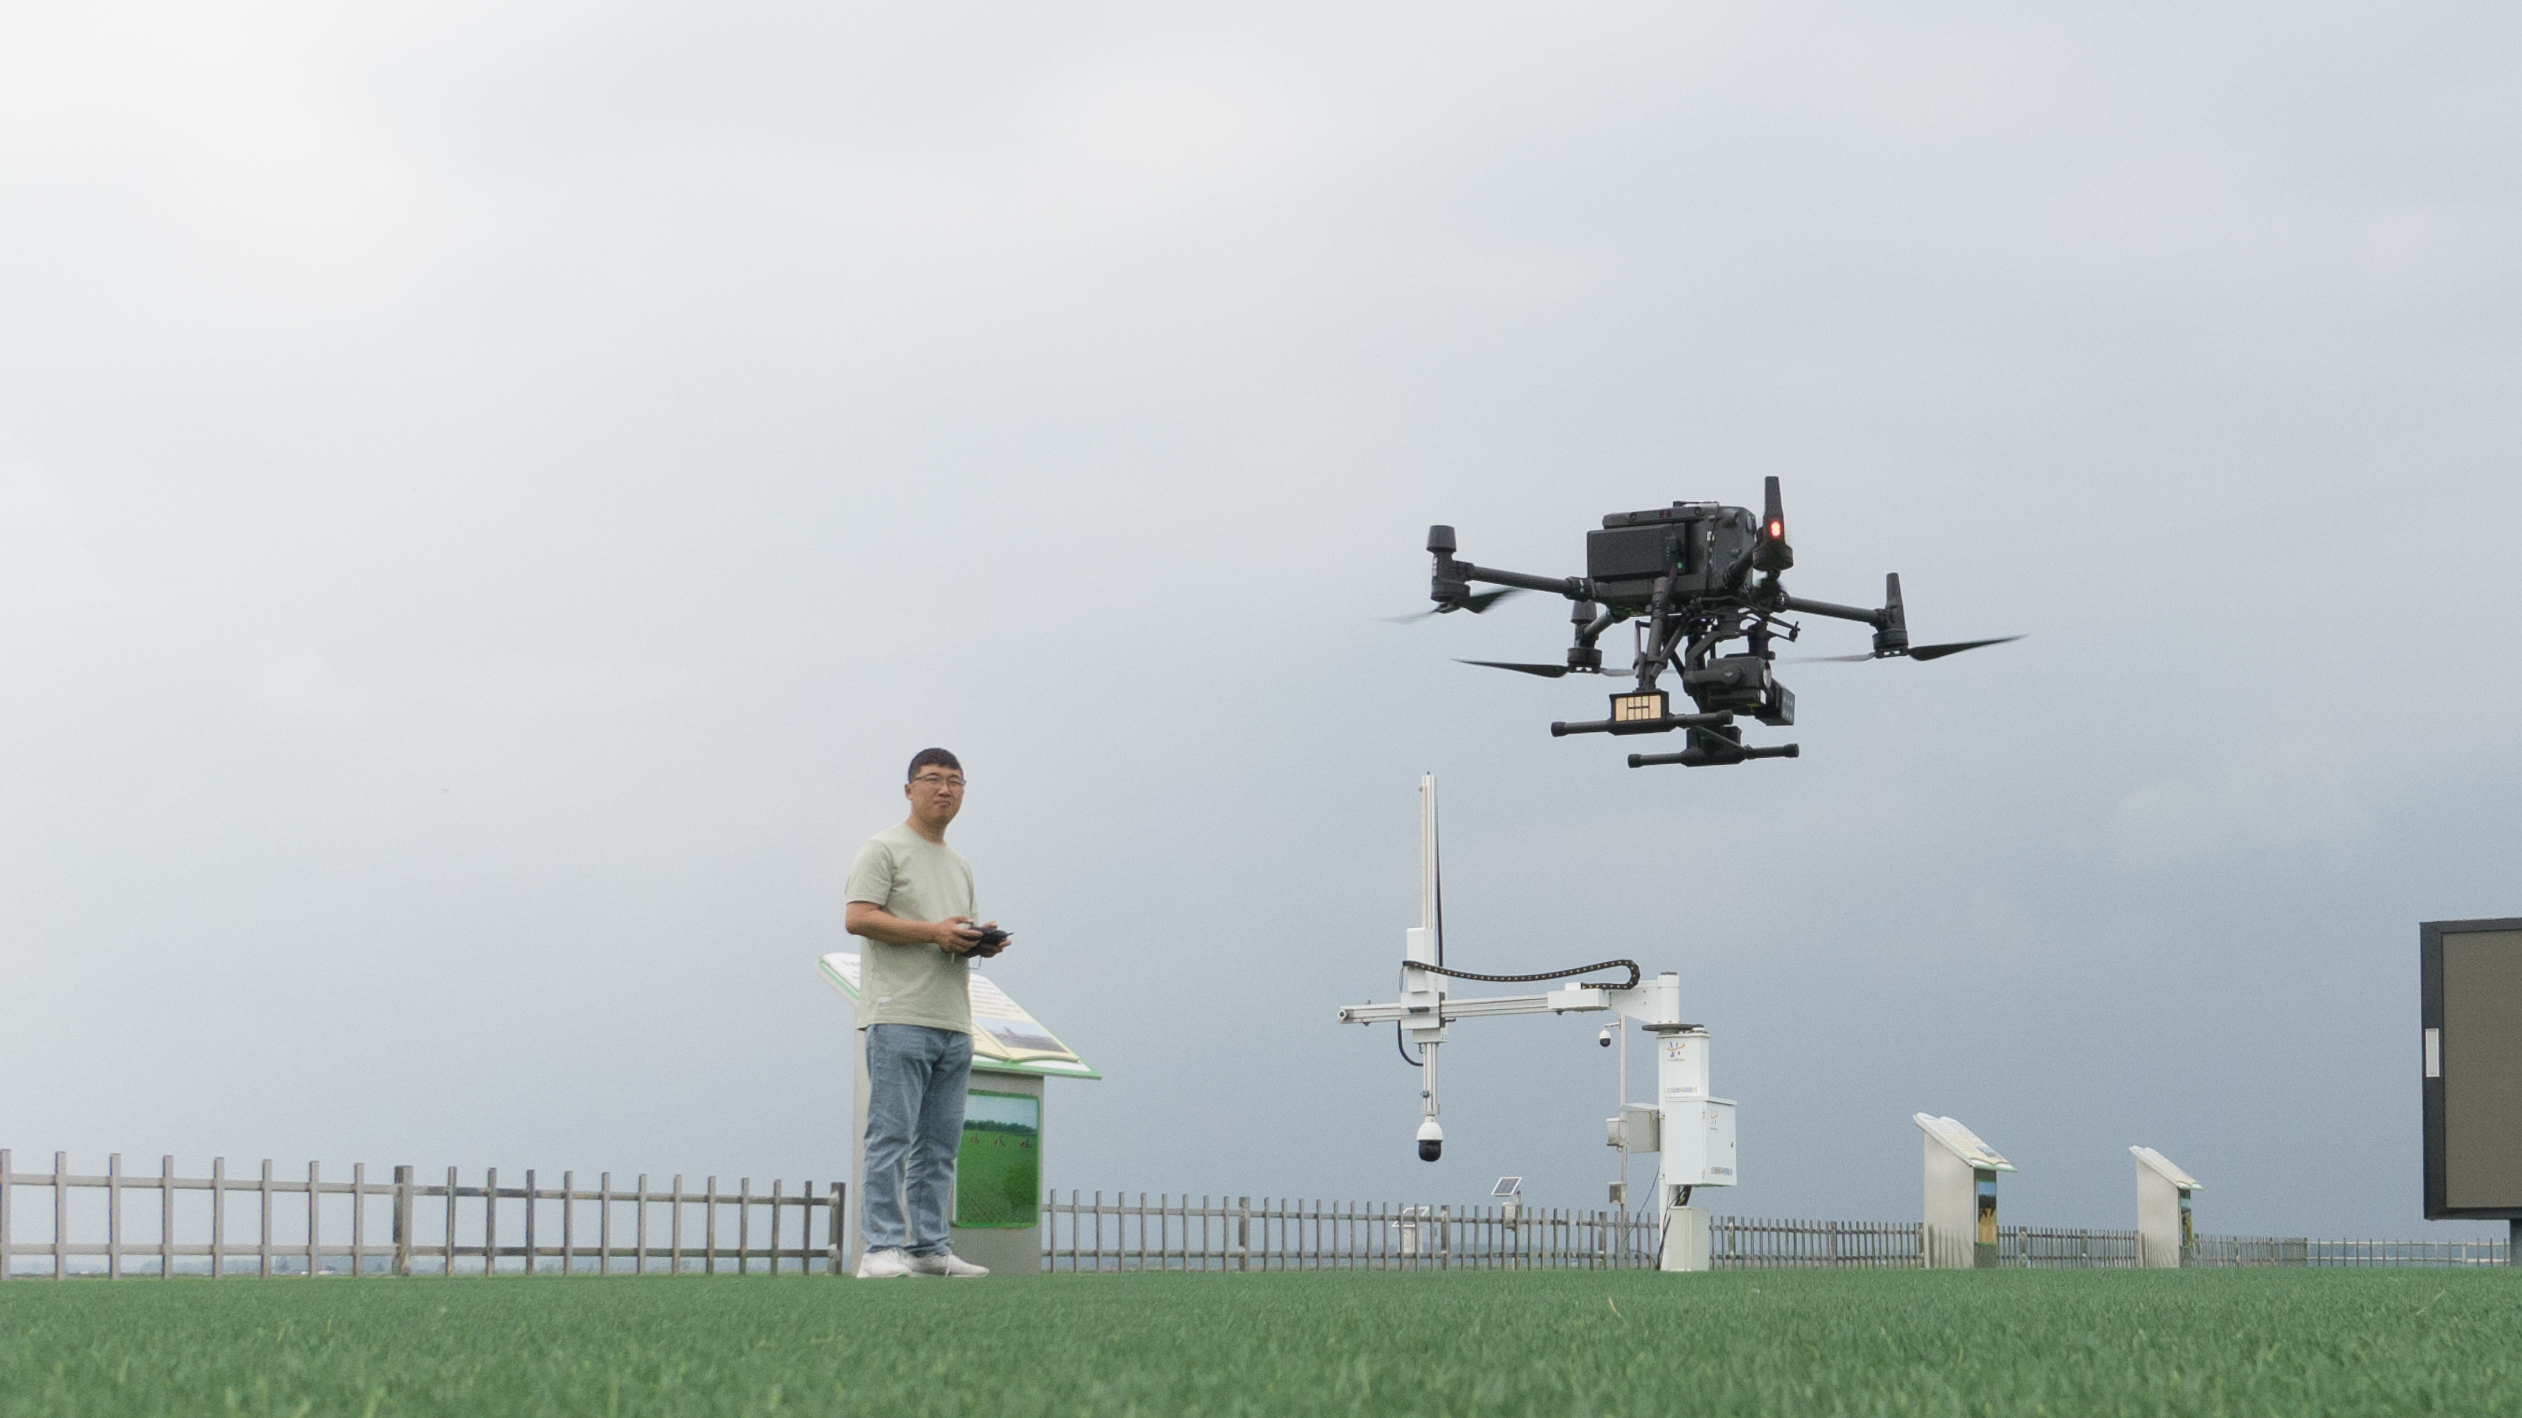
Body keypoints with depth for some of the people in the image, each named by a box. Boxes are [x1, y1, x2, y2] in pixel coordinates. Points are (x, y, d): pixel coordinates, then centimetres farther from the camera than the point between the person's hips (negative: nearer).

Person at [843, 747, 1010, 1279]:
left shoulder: (960, 866, 23)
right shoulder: (885, 850, -3)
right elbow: (858, 917, -14)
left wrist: (983, 940, 3)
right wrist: (933, 931, -20)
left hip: (953, 1023, 9)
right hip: (900, 1018, -8)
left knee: (939, 1145, 9)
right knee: (891, 1137, -11)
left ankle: (929, 1247, 12)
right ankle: (882, 1248, -13)